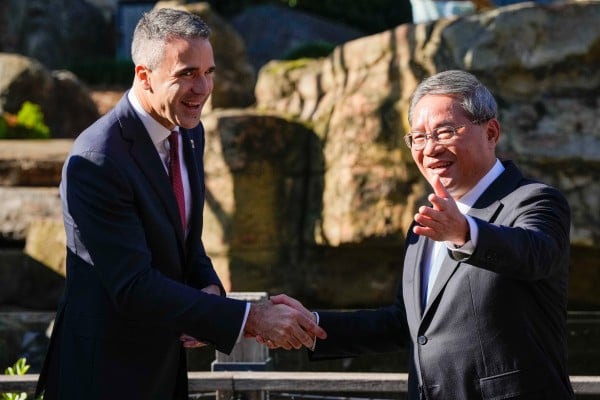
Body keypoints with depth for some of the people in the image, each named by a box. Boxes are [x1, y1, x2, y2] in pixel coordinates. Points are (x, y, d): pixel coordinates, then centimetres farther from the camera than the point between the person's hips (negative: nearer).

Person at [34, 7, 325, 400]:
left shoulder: (189, 133, 3)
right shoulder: (97, 161, -24)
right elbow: (134, 287, -27)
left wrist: (209, 289, -6)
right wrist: (250, 318, -30)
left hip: (166, 364, 8)